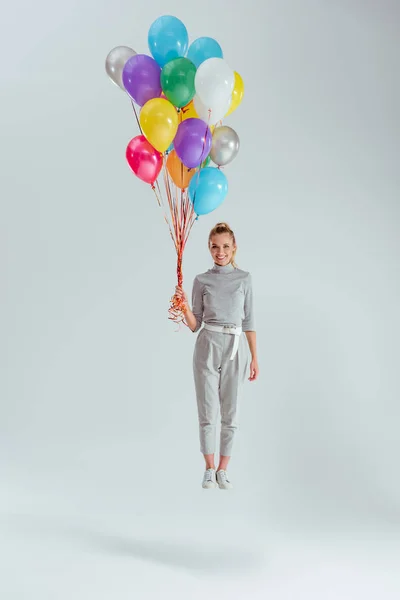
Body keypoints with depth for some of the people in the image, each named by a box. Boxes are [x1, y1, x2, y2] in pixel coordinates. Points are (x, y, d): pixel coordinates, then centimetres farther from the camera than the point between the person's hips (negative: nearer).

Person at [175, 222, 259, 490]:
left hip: (236, 349, 1)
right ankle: (209, 469, 15)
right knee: (207, 411, 1)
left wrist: (254, 358, 2)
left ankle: (223, 470, 17)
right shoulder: (201, 280, 2)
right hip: (208, 347, -1)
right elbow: (195, 325, 3)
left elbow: (249, 321, 5)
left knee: (230, 412, 5)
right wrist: (184, 305, -17)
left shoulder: (244, 278, 5)